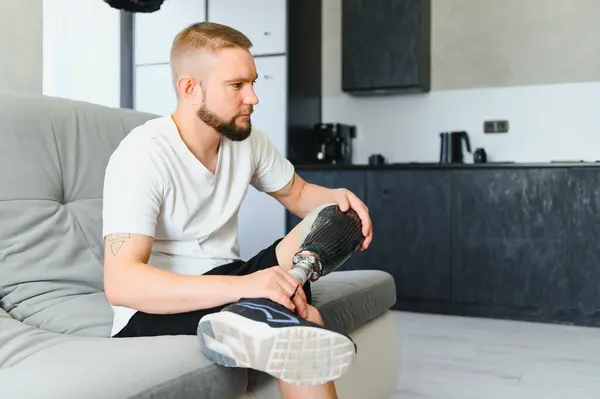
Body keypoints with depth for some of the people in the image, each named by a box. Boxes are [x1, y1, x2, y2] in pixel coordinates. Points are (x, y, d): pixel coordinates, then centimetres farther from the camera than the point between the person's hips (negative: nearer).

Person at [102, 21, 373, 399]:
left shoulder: (249, 139, 0)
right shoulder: (141, 155, -21)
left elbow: (297, 194, 16)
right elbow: (121, 284, -30)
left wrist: (336, 197, -10)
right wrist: (241, 286, -44)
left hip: (225, 287, 8)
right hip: (157, 311, -8)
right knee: (300, 324, -37)